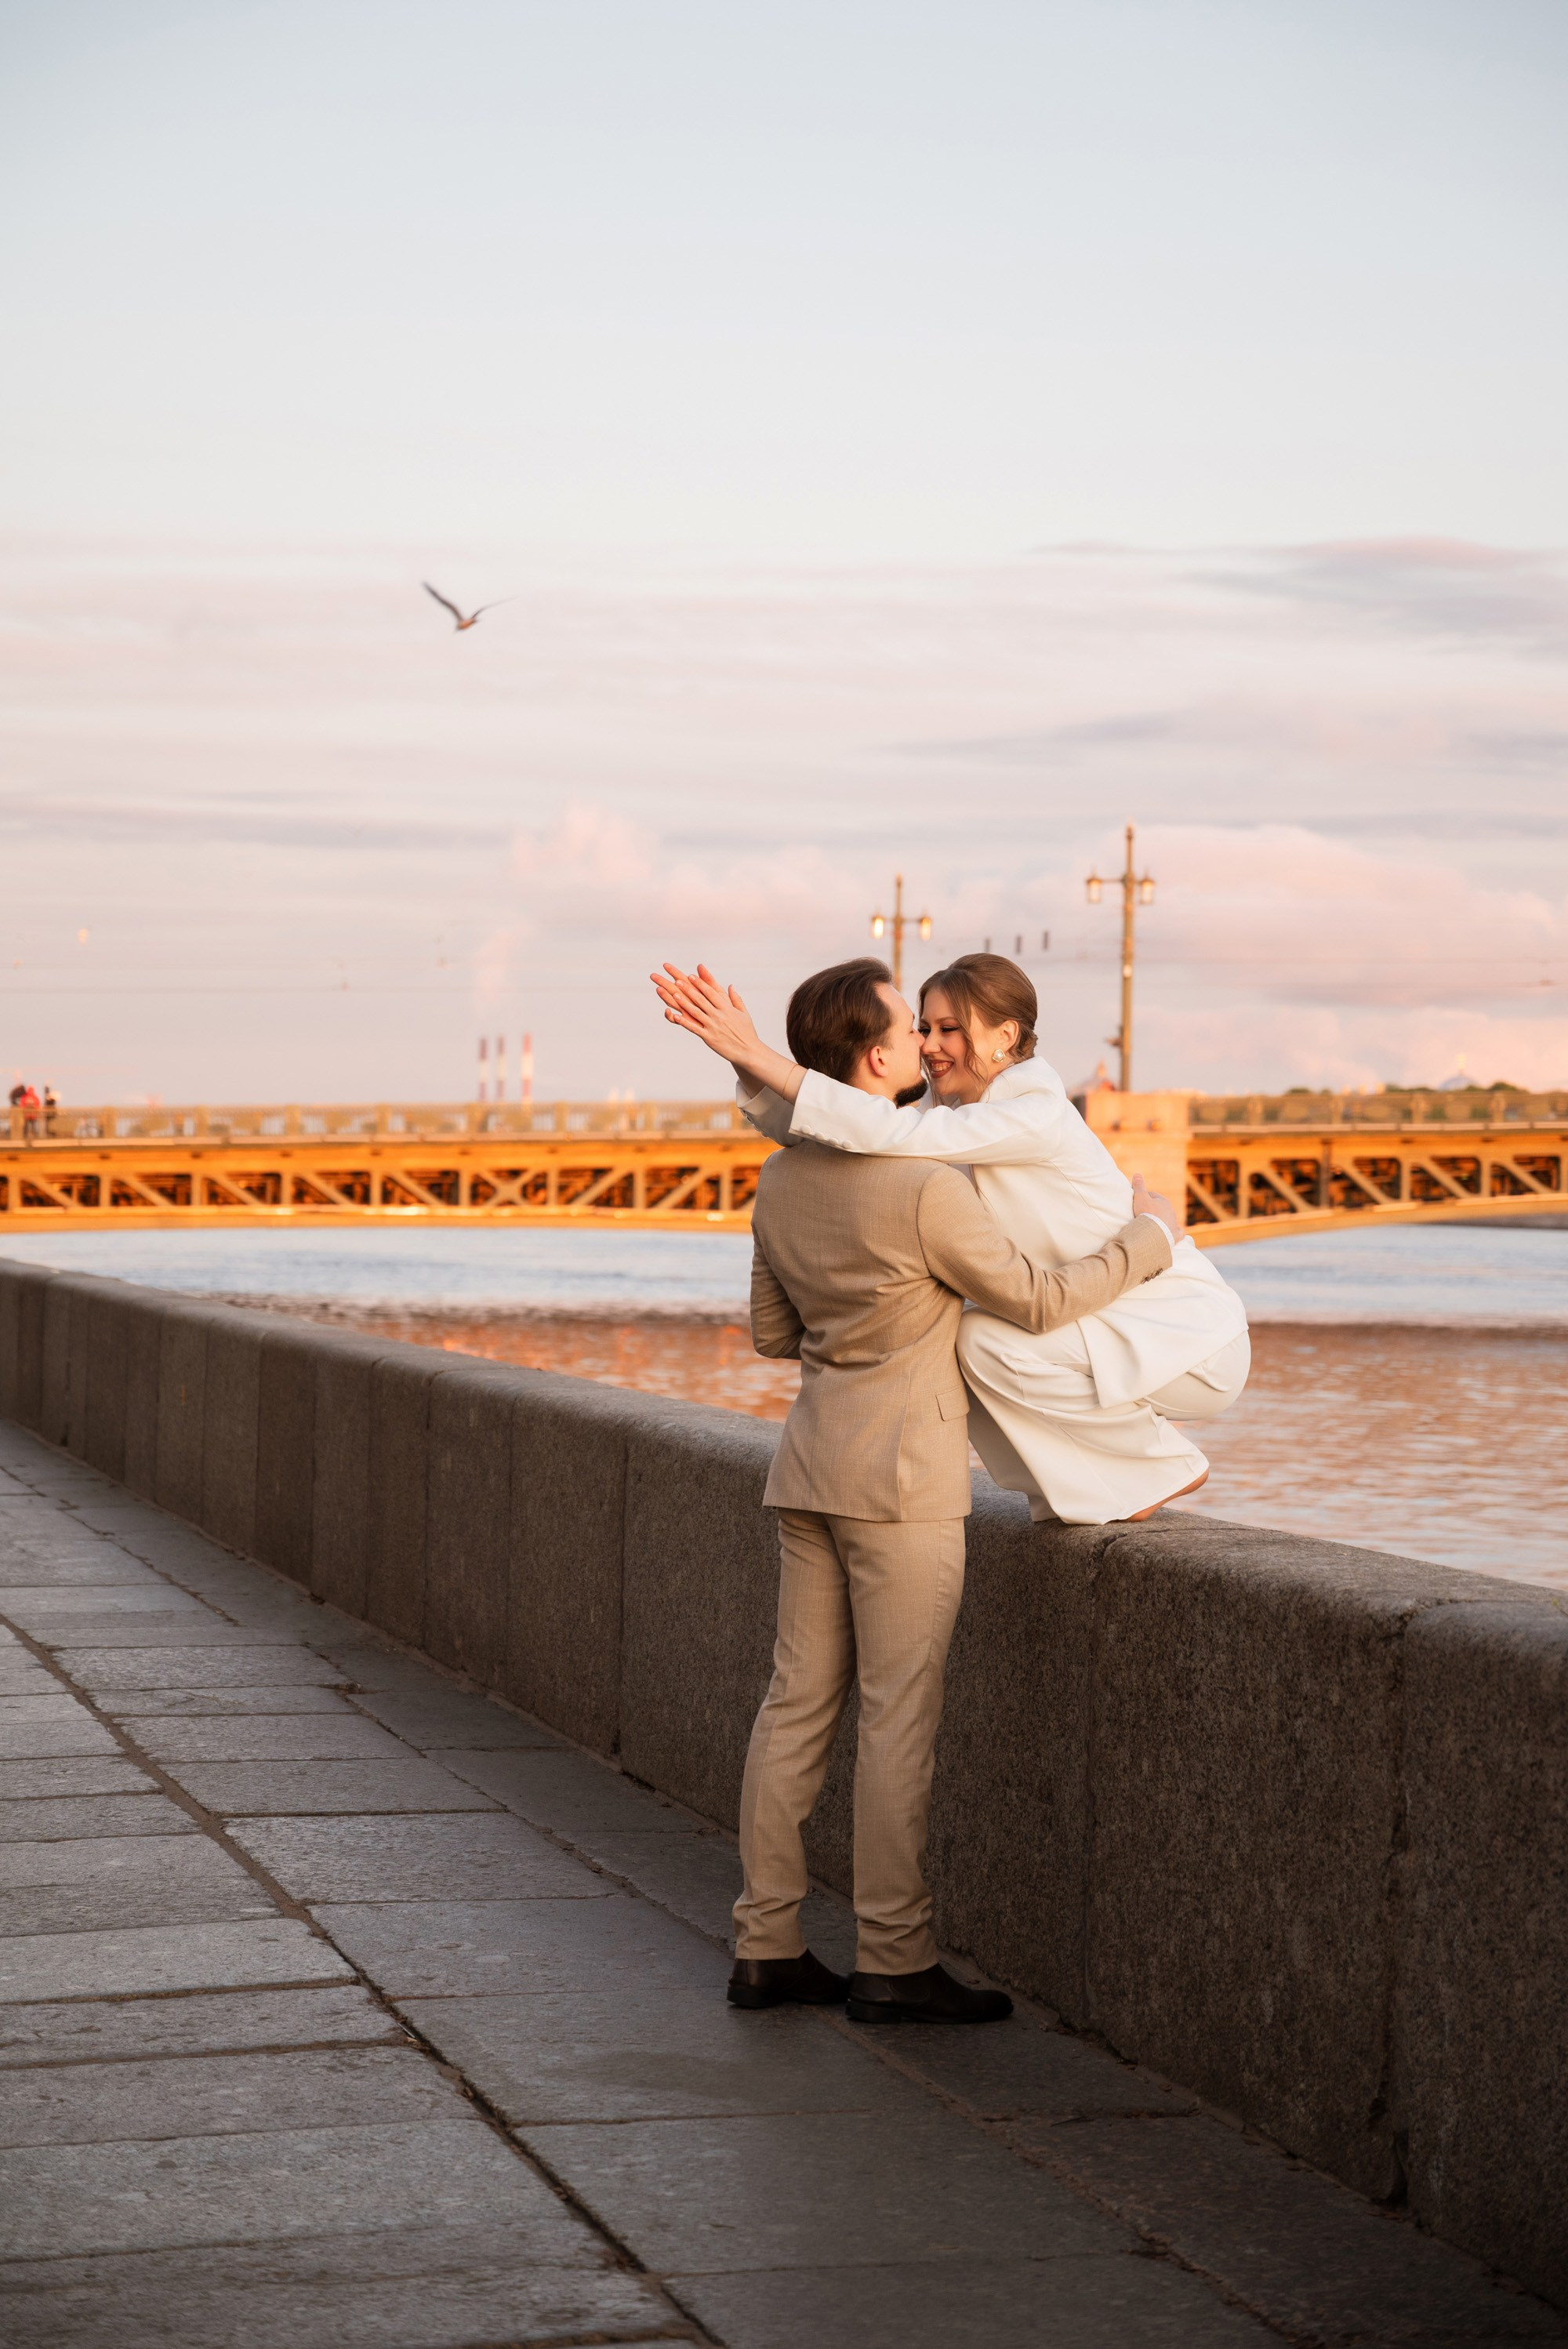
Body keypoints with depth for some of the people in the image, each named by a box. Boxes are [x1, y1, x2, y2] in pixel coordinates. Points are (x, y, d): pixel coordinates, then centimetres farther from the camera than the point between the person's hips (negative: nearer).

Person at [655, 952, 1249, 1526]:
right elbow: (808, 1128, -2)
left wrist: (760, 1057, -33)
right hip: (1112, 1331, 9)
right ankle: (1090, 1487, 14)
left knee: (985, 1341, -24)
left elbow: (894, 1133, -33)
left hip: (1191, 1342, -9)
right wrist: (747, 1061, -20)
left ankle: (1165, 1463, -7)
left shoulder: (1038, 1111, -23)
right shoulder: (950, 1105, 3)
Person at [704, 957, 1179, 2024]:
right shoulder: (926, 1191, -19)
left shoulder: (783, 1179, 5)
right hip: (899, 1474, -8)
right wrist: (1149, 1239, 4)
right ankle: (895, 1962, 0)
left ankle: (769, 1946, 11)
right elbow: (1037, 1302, -9)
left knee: (801, 1700, 9)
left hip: (813, 1462, 8)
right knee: (901, 1714, -3)